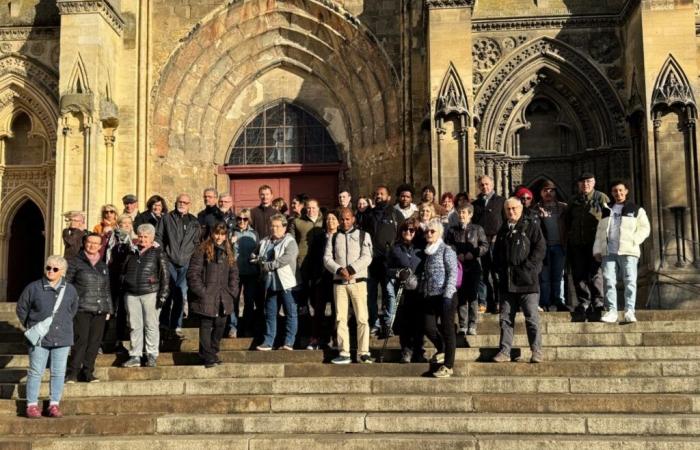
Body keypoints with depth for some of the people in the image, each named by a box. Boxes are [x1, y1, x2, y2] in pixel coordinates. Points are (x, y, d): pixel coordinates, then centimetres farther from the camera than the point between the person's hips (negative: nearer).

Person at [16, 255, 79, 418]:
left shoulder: (70, 290, 3)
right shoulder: (33, 288, -4)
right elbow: (21, 308, 7)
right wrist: (30, 327, 8)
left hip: (62, 338, 2)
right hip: (39, 339, -2)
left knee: (58, 373, 6)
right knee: (36, 372, 3)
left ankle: (54, 404, 15)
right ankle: (32, 405, 11)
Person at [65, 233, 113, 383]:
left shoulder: (103, 266, 20)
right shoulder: (75, 262, 5)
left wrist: (109, 309, 20)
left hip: (100, 310, 5)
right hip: (81, 309, -5)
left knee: (95, 342, 1)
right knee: (81, 340, -12)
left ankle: (87, 372, 11)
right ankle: (72, 372, -3)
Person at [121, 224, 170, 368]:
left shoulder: (158, 253, 0)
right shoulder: (132, 252, 14)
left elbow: (165, 275, -4)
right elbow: (123, 272, 21)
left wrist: (163, 295, -11)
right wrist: (123, 290, 14)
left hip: (150, 293, -4)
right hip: (131, 294, 4)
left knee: (151, 326, 1)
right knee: (135, 326, 6)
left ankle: (152, 356, 9)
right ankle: (135, 356, 12)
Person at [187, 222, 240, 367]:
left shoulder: (228, 252, 14)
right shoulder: (202, 250, -5)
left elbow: (234, 273, 19)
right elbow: (192, 272, -9)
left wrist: (232, 291, 7)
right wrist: (201, 291, -13)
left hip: (223, 299, 6)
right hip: (206, 298, -6)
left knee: (220, 327, 9)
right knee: (206, 327, -2)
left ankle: (213, 353, 23)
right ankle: (207, 357, 3)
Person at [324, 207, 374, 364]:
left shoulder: (364, 235, 7)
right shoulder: (333, 238, 14)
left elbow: (366, 257, -5)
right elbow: (327, 258, 3)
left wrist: (351, 269, -17)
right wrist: (340, 270, -14)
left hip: (358, 281, -2)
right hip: (339, 282, 2)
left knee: (362, 318, -6)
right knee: (340, 318, 1)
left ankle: (363, 353, -2)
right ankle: (344, 353, 5)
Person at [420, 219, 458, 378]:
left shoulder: (446, 250, -4)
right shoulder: (427, 252, 15)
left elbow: (453, 273, -10)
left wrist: (447, 296, -17)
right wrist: (422, 292, 14)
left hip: (445, 295, -6)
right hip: (430, 296, 6)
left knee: (447, 329, -1)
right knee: (429, 328, 1)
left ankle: (448, 366, 5)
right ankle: (441, 350, 30)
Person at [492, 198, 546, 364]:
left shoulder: (531, 227, 0)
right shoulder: (503, 230, 18)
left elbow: (540, 248, -7)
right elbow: (496, 252, 23)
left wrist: (527, 266, -13)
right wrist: (500, 268, 8)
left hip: (527, 280, -5)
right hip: (507, 281, 6)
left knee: (532, 317, -4)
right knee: (506, 318, 7)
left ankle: (536, 352, 2)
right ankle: (504, 351, 12)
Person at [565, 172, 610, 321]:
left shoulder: (601, 198, 3)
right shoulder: (574, 201, 16)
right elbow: (567, 221, 27)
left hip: (595, 244, -5)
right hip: (577, 245, 5)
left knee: (595, 274, -8)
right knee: (579, 275, 5)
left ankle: (598, 304, -2)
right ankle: (583, 303, 12)